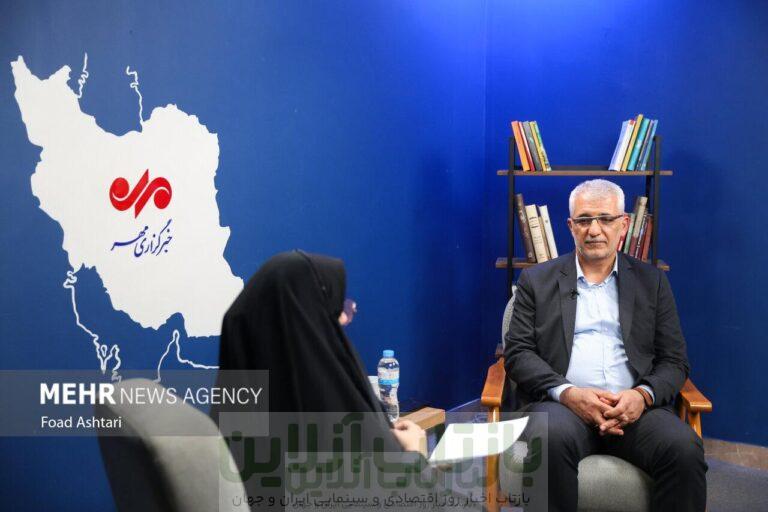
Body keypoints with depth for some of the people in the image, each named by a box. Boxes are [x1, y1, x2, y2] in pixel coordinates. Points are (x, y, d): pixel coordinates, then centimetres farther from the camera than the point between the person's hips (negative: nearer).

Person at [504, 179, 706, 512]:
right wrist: (568, 393, -14)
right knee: (553, 439, -36)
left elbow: (673, 360, 12)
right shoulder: (537, 281, 13)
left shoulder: (651, 281, 17)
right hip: (562, 403, -1)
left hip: (635, 407, 2)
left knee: (684, 449, -29)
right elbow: (518, 352, 4)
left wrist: (643, 395, -10)